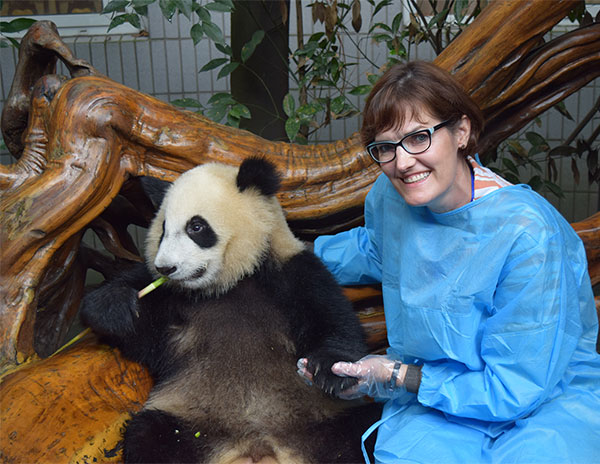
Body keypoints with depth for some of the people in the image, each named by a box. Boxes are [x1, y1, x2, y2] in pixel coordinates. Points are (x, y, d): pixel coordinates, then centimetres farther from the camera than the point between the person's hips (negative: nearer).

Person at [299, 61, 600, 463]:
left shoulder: (528, 235, -24)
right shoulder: (391, 194, -6)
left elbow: (514, 389, -18)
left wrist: (398, 377, -16)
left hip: (549, 400, -2)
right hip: (433, 392, 3)